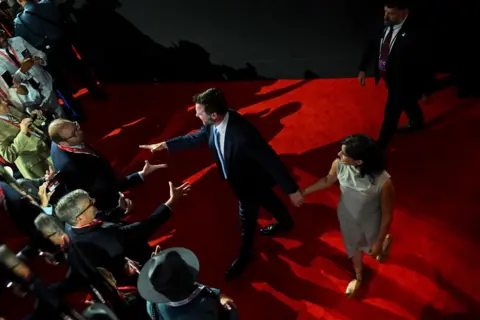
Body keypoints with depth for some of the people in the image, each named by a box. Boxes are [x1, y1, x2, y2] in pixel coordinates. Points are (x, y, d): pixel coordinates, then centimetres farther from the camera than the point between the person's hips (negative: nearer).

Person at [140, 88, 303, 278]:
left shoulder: (242, 134, -44)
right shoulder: (213, 123, -19)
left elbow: (271, 160, -37)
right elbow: (197, 137, 1)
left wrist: (292, 190, -30)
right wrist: (165, 145, 3)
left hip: (251, 181, -8)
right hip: (242, 177, 8)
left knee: (247, 218, 15)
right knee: (267, 200, 33)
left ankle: (244, 255, 43)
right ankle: (286, 222, 63)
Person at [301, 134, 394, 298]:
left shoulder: (383, 182, -40)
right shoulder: (339, 164, -28)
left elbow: (387, 215, -23)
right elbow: (327, 180, -4)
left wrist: (379, 242, -11)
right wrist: (303, 192, 7)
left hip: (371, 222, -3)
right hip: (347, 217, 3)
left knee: (372, 248, 30)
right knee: (353, 247, 29)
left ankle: (386, 241, 69)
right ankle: (358, 277, 61)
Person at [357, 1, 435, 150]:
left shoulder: (415, 35, -32)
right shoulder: (386, 26, -12)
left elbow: (425, 64, -22)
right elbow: (373, 45, 4)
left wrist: (426, 91, -13)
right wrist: (363, 68, 0)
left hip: (403, 82, -7)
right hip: (390, 77, 7)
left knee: (390, 116, 7)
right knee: (409, 104, 33)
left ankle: (380, 146, 28)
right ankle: (416, 124, 61)